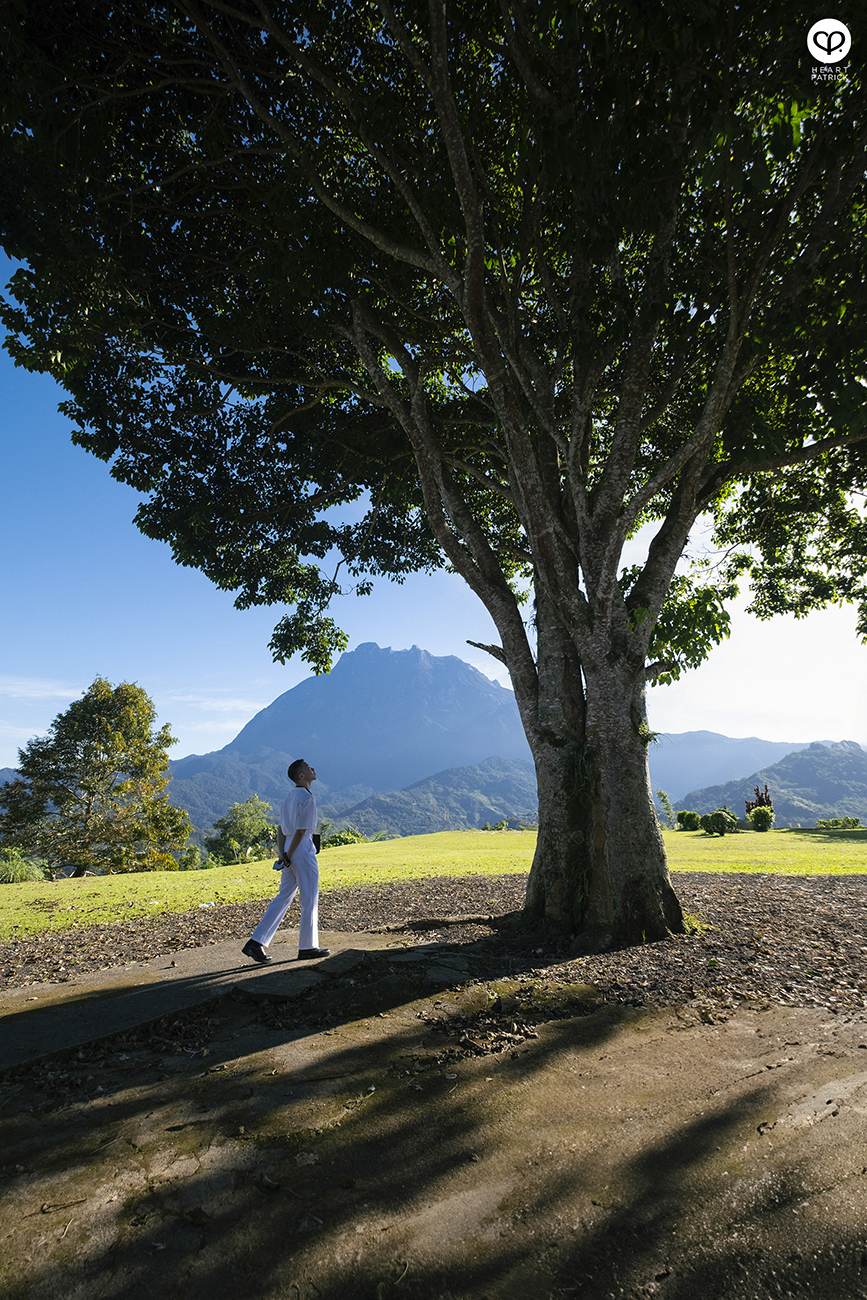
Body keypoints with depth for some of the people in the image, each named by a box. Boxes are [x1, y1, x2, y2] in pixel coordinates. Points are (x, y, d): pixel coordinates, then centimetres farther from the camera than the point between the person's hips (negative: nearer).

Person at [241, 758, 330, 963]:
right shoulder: (307, 799, -14)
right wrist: (288, 856, -9)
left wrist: (281, 852, 5)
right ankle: (308, 947, 14)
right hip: (302, 849, -9)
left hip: (288, 850, 9)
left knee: (283, 897, 13)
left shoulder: (289, 796, 13)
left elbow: (280, 827, 11)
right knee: (309, 899, 4)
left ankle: (256, 942, 9)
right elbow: (300, 831, -17)